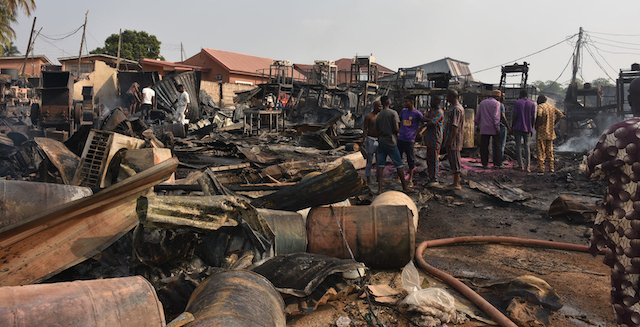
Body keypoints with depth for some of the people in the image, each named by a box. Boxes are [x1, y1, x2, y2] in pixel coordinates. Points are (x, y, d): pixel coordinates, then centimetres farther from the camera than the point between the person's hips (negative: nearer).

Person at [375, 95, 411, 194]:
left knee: (380, 165, 3)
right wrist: (397, 133, 7)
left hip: (381, 141, 5)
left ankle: (380, 189, -2)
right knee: (399, 164, 5)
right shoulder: (393, 113, -8)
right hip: (390, 141, -5)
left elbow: (377, 131, 12)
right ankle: (405, 187, 11)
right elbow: (396, 128, -14)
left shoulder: (378, 116, 9)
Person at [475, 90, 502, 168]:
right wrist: (497, 127, -13)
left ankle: (485, 164, 3)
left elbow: (477, 115, 12)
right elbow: (496, 116, -13)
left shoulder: (482, 103, 12)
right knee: (496, 146, 4)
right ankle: (497, 163, 3)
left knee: (484, 147, 4)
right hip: (493, 129, -4)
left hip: (484, 129, 4)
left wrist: (477, 125, 19)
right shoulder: (496, 103, -4)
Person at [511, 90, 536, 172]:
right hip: (528, 128, 2)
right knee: (527, 146, 6)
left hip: (518, 128, -2)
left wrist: (512, 126, 2)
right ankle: (527, 166, 0)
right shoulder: (532, 104, 4)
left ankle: (520, 165, 2)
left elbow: (514, 116, -6)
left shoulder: (517, 103, -2)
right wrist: (531, 128, 10)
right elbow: (533, 117, 2)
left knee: (518, 146, 3)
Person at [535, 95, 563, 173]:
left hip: (541, 132, -6)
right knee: (549, 150, 13)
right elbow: (560, 114, 15)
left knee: (540, 151, -3)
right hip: (550, 132, 7)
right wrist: (553, 124, 13)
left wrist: (536, 125, -16)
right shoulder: (552, 106, 12)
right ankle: (551, 168, 13)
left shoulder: (540, 106, -9)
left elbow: (539, 114, -28)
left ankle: (541, 168, -5)